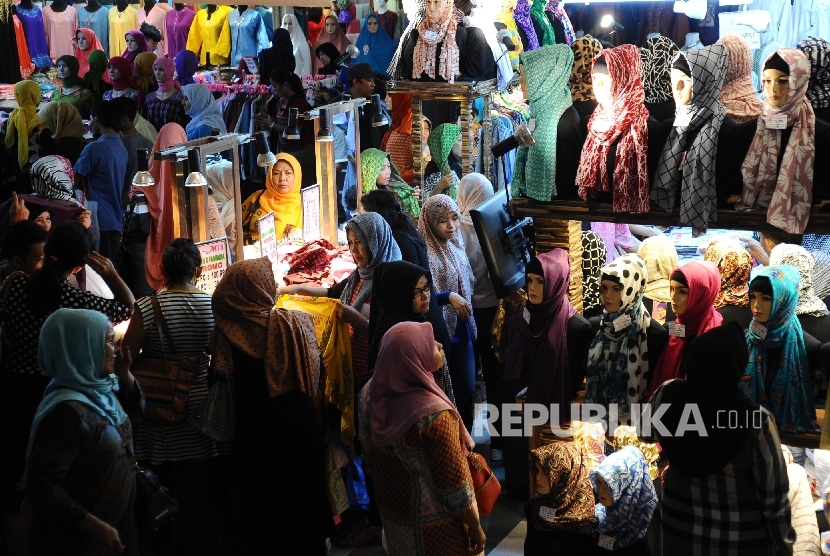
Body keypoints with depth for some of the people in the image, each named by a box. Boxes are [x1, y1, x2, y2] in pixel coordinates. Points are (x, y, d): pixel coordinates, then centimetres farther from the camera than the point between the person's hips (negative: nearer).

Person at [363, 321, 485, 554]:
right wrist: (475, 527, -10)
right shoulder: (434, 413, -31)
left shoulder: (375, 395, -11)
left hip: (391, 510, 6)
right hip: (434, 525, -6)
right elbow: (454, 482, -23)